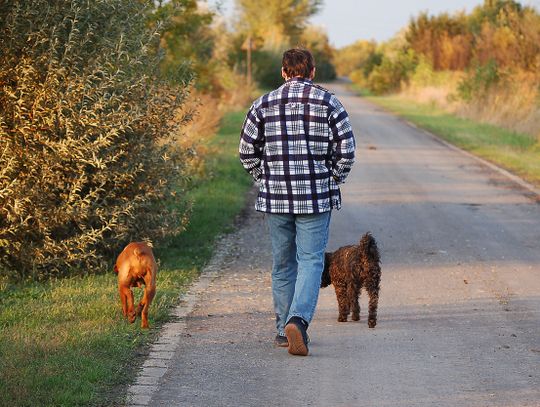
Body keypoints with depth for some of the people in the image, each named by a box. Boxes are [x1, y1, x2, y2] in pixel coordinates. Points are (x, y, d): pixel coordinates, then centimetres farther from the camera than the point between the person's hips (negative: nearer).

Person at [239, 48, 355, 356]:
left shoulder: (264, 104, 4)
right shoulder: (328, 102, -2)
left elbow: (247, 151, 5)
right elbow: (347, 150, -5)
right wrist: (334, 180, 10)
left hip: (275, 197, 2)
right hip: (316, 197, -2)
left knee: (283, 263, 13)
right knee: (311, 261, -1)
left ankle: (285, 329, 19)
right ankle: (298, 319, -22)